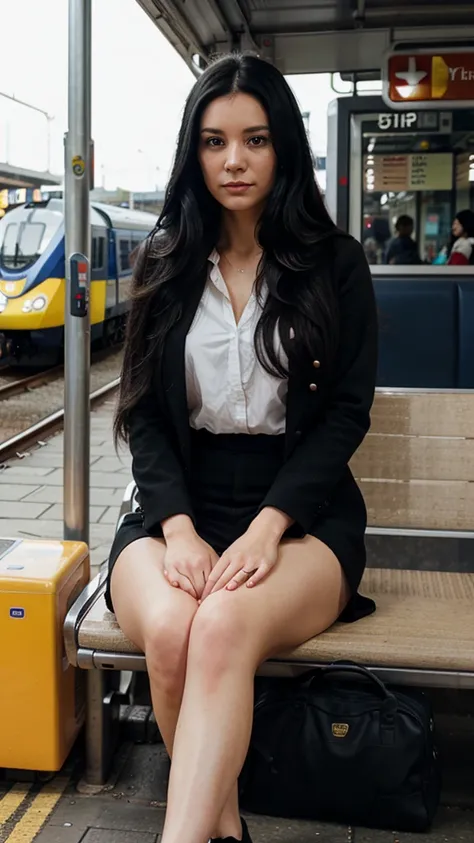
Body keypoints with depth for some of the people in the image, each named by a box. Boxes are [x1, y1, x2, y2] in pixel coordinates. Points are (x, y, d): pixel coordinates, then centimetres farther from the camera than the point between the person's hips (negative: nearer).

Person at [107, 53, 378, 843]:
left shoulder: (335, 264, 4)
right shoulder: (164, 265, 10)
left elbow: (347, 412, -1)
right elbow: (143, 413, 6)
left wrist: (267, 527, -15)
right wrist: (178, 527, -12)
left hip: (300, 510, -1)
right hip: (179, 504, 2)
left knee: (224, 626, -34)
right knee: (169, 629, -30)